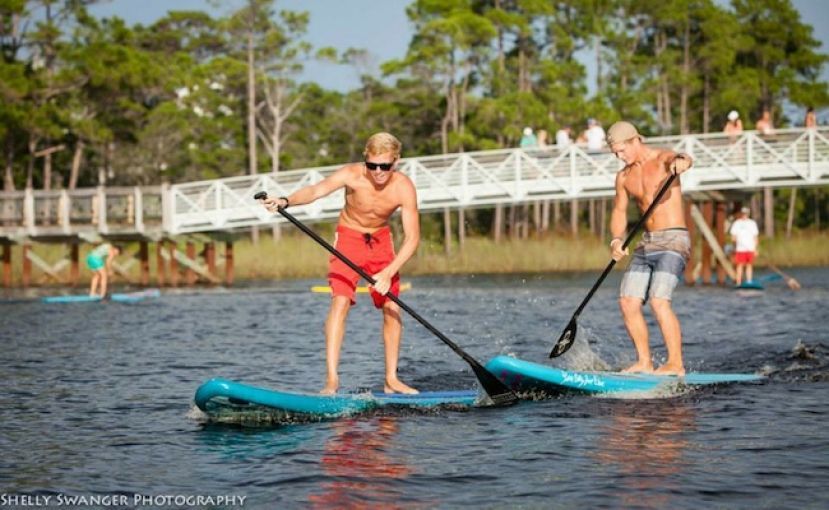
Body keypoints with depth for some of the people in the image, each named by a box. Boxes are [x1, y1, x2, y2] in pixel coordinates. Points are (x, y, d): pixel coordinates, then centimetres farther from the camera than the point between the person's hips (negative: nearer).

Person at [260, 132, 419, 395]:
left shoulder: (404, 187, -23)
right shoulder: (353, 175, -27)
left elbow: (412, 237, -24)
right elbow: (316, 190, -43)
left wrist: (389, 273, -35)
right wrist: (286, 201, -63)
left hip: (381, 240, 2)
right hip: (349, 236, -2)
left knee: (392, 309, -1)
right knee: (340, 302, -19)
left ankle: (391, 379, 13)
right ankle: (332, 378, -22)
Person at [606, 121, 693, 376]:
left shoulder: (662, 160, -8)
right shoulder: (624, 176, 12)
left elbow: (683, 159, -30)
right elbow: (619, 211, 17)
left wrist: (681, 161, -55)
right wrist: (617, 240, -3)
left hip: (673, 240, -7)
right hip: (647, 244, 7)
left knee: (659, 301, -20)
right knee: (628, 302, -1)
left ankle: (676, 364, -15)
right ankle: (644, 362, 9)